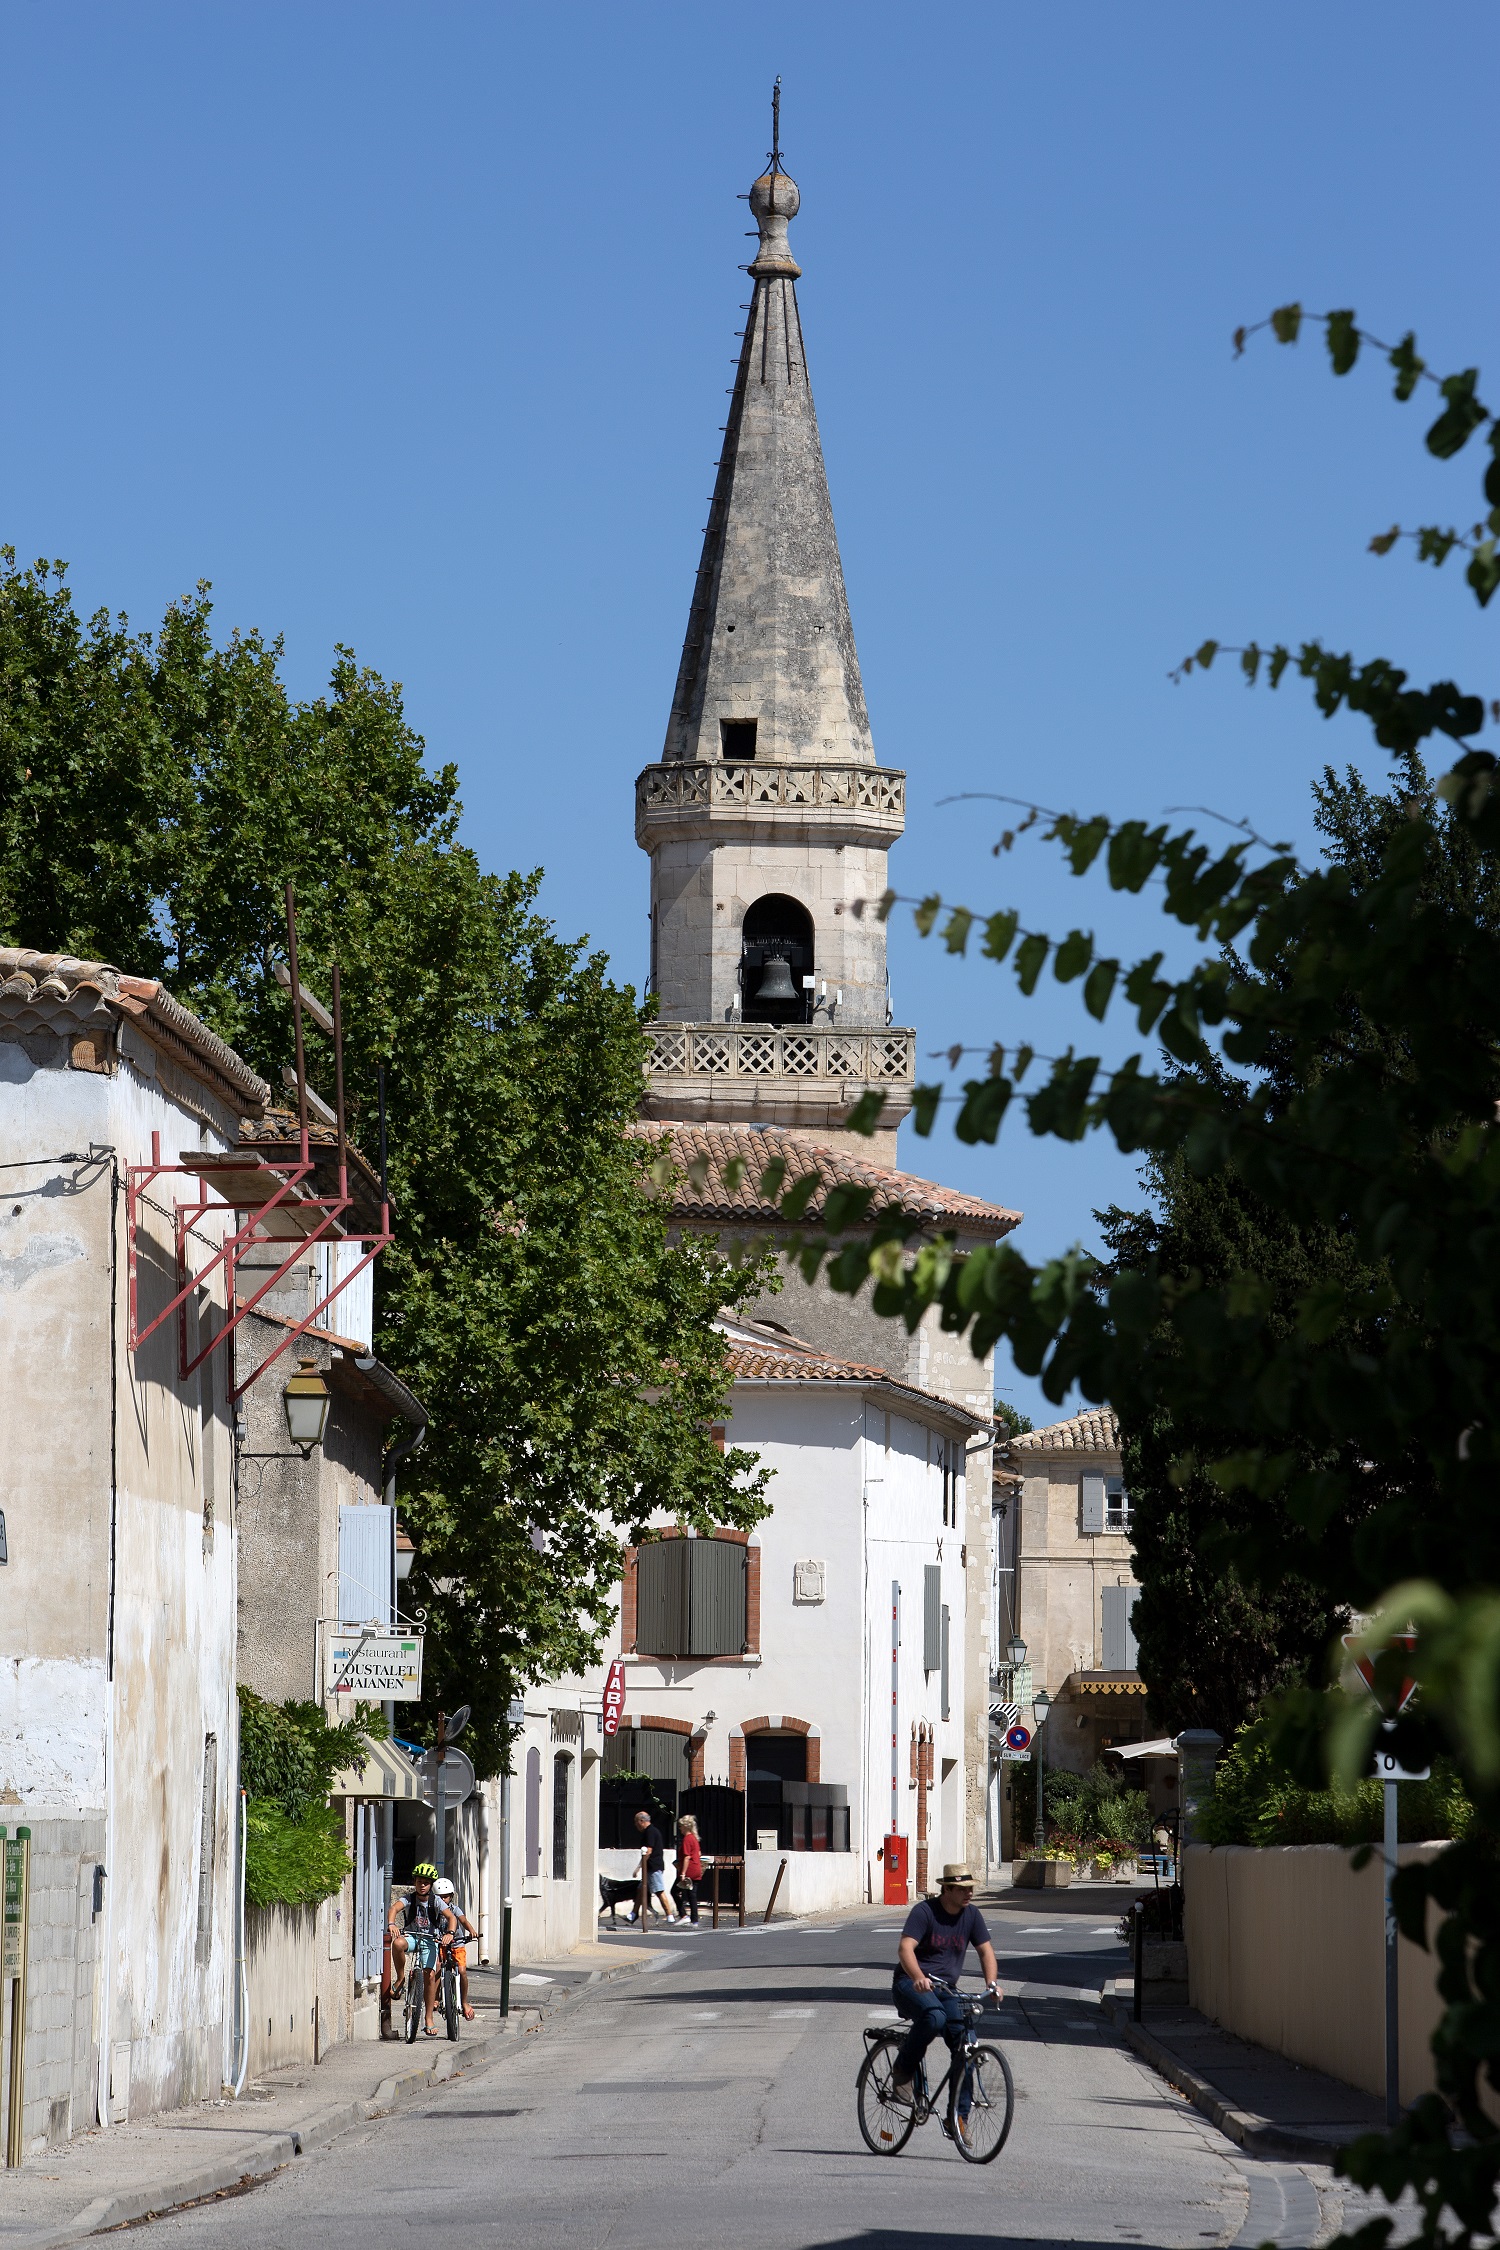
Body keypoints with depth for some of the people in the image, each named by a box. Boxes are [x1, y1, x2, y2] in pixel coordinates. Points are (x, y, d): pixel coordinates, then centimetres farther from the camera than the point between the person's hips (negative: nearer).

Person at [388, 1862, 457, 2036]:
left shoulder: (436, 1901, -6)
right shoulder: (409, 1898, -8)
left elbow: (451, 1917, -17)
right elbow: (395, 1907, -27)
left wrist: (449, 1933, -38)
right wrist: (392, 1924, -48)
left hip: (429, 1939, 0)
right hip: (411, 1936, 0)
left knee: (430, 1976, -12)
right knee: (397, 1943, -36)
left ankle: (428, 2019, -1)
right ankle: (400, 1978, -14)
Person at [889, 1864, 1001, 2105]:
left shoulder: (971, 1914, 4)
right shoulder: (925, 1911, -13)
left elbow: (985, 1950, 6)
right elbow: (905, 1948, -25)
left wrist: (992, 1983, -14)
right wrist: (918, 1977, -44)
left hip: (945, 1989, 6)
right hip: (911, 1983, -6)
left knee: (964, 2040, -14)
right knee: (934, 2017, -37)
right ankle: (903, 2072, -17)